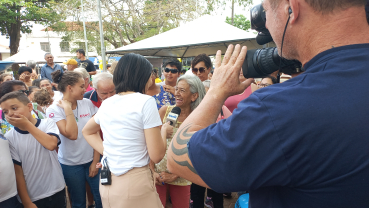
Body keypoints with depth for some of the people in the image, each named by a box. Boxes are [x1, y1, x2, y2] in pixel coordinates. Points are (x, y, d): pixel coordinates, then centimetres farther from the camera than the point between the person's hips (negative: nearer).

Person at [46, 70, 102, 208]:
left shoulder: (88, 104, -3)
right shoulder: (54, 110, -11)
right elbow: (72, 134, -23)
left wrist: (95, 161, -3)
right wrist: (68, 108, -19)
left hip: (92, 160, 3)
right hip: (71, 164, -2)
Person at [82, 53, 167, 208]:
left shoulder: (106, 103, 4)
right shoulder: (145, 101, -15)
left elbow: (87, 131, 23)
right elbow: (156, 156, -16)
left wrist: (106, 151, 12)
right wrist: (164, 131, 1)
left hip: (107, 183, 6)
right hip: (135, 183, -6)